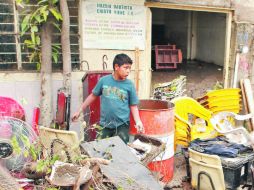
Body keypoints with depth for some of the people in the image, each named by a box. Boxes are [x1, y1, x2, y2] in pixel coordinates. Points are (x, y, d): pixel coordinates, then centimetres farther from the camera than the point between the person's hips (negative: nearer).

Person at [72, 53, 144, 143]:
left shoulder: (129, 85, -6)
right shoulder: (104, 80, -3)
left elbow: (133, 106, 0)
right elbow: (93, 96, 9)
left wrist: (138, 121, -15)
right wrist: (80, 111, 12)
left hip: (122, 125, -1)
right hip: (104, 125, 2)